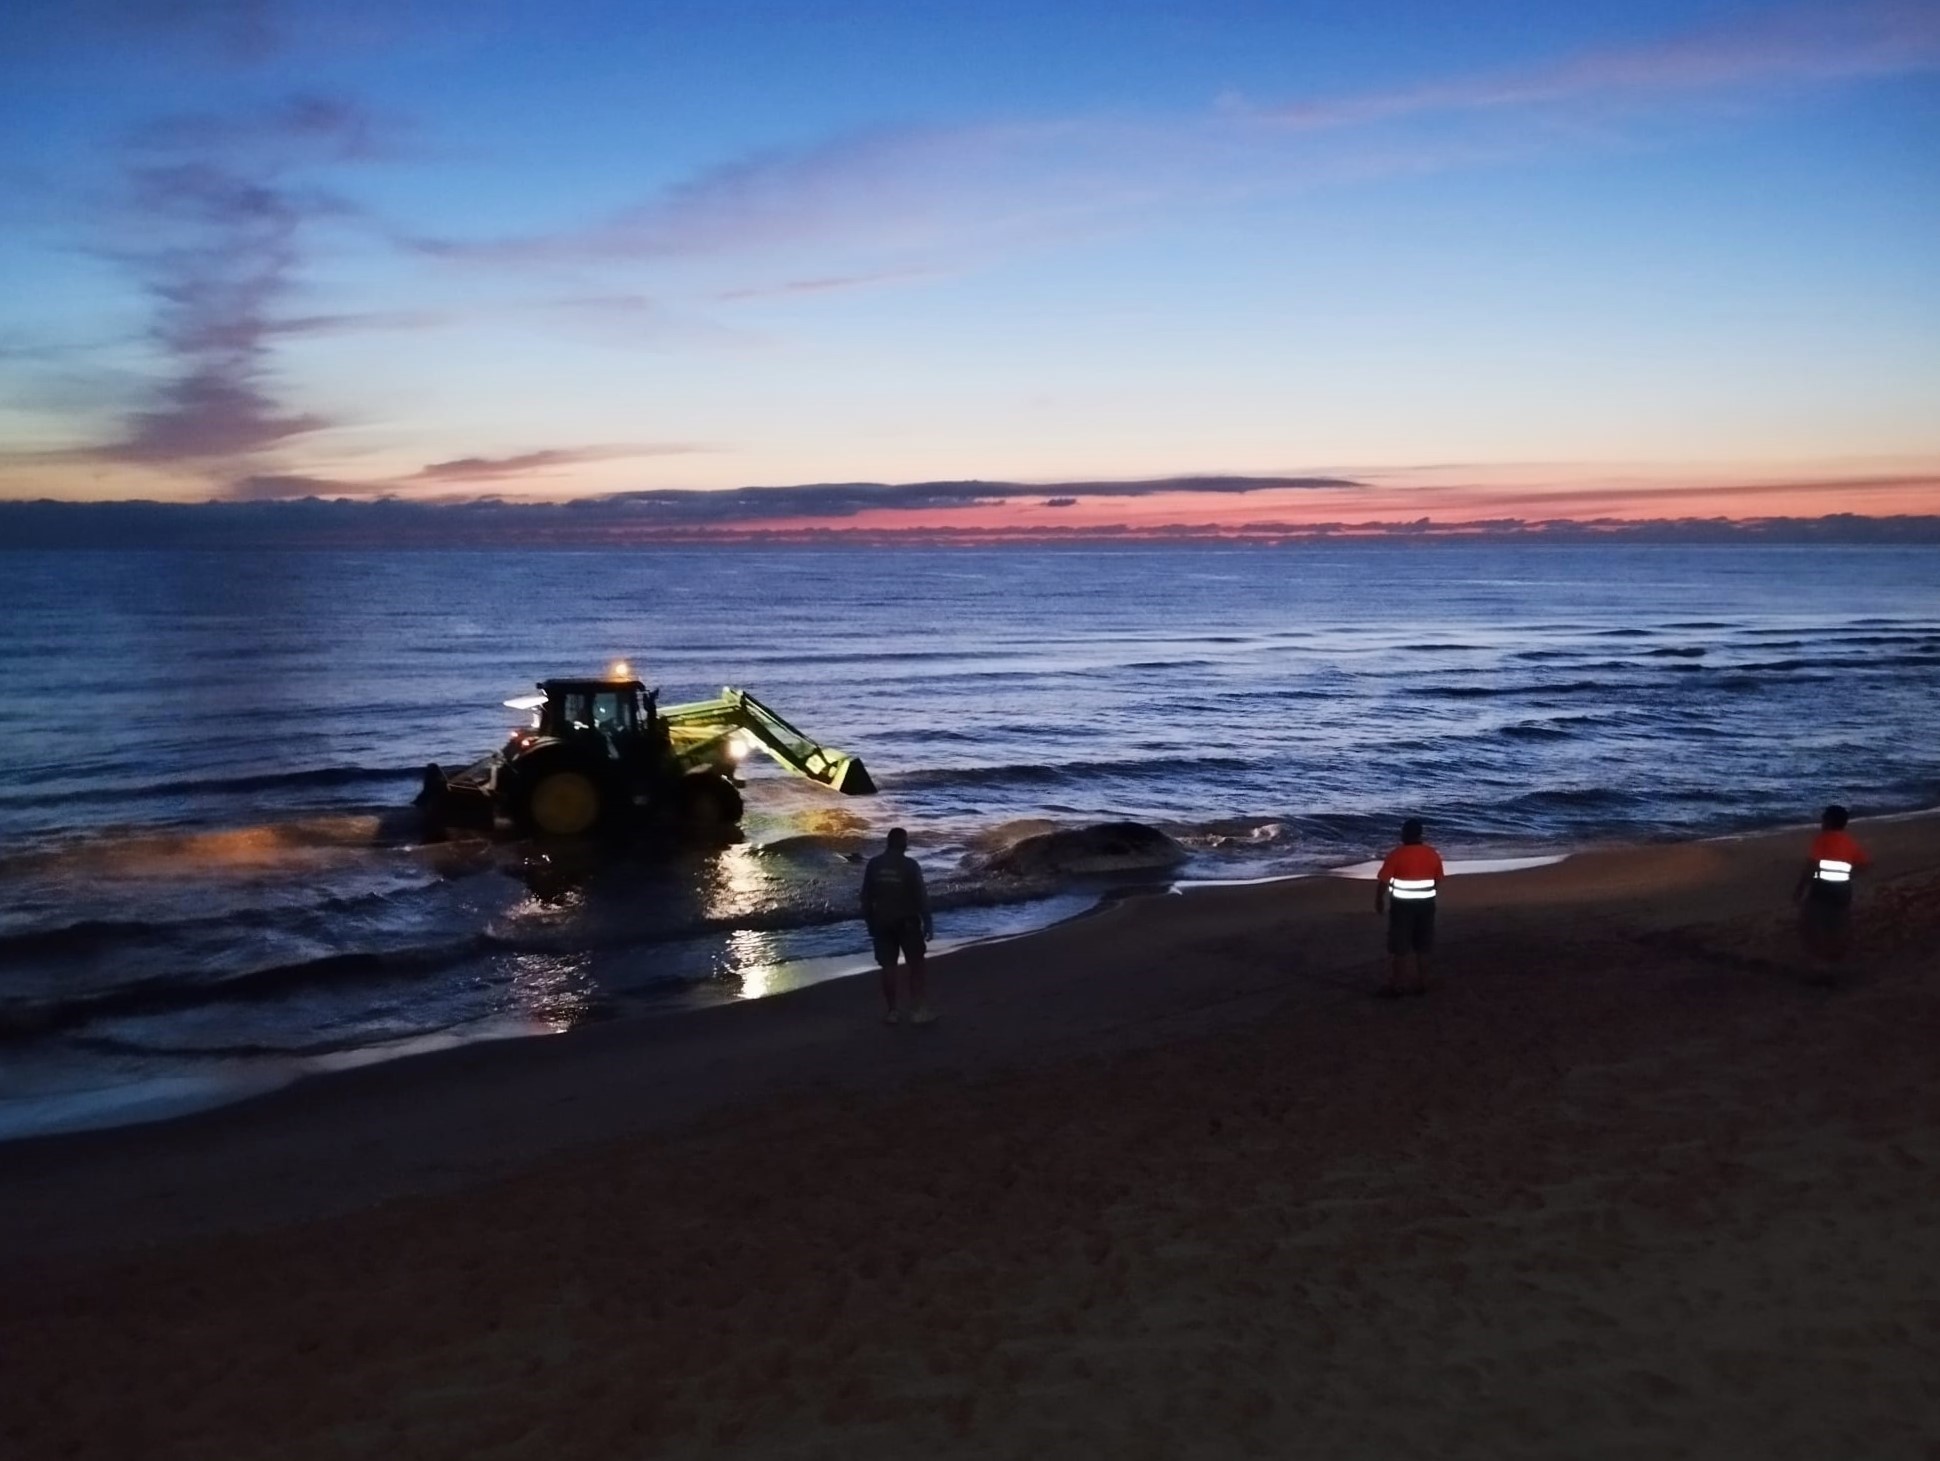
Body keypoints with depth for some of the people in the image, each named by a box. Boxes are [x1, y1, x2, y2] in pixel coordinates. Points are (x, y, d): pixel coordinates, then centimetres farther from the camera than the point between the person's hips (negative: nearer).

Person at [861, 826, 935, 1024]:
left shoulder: (874, 864, -1)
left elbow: (866, 895, 2)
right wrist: (928, 922, -4)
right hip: (907, 921, -3)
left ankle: (893, 1010, 10)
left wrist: (869, 921, 12)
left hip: (882, 922, 3)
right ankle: (917, 1009, 4)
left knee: (888, 966, 7)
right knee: (915, 964, 7)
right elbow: (921, 895, -10)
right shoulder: (909, 865, -10)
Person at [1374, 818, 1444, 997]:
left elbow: (1382, 881, -13)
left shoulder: (1397, 854, -15)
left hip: (1402, 905, -5)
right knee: (1422, 947, 13)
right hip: (1426, 905, 5)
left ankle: (1394, 986, 7)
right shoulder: (1433, 854, 0)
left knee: (1399, 947, 3)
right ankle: (1421, 983, 19)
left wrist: (1379, 902, 1)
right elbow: (1438, 881, 9)